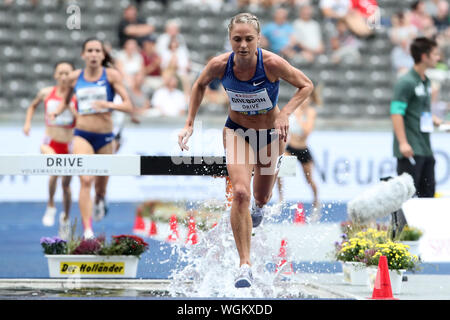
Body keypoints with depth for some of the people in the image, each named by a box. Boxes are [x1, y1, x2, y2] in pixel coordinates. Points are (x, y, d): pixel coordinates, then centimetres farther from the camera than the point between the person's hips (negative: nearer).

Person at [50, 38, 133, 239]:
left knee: (101, 186, 14)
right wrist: (57, 112, 3)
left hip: (105, 137, 0)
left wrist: (110, 105, -27)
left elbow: (128, 106, -8)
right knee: (85, 180, -21)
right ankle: (88, 230, -24)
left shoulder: (111, 75, -3)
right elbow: (66, 100, 23)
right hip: (82, 136, 0)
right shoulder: (75, 77, 4)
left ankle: (100, 200, 53)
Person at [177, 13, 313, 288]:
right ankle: (245, 265, -16)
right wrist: (190, 123, -4)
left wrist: (285, 114, -28)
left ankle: (259, 206, 59)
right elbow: (200, 85, 0)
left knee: (261, 197, 17)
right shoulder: (220, 65, -22)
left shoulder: (272, 64, -28)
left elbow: (307, 85, -15)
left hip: (271, 132, 0)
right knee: (240, 193, -21)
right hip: (237, 131, 0)